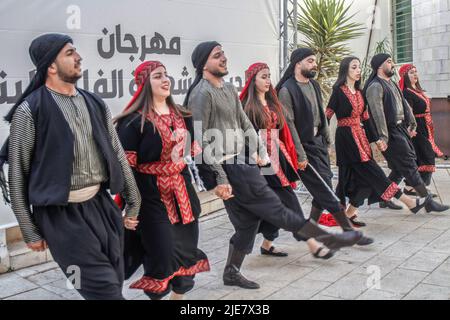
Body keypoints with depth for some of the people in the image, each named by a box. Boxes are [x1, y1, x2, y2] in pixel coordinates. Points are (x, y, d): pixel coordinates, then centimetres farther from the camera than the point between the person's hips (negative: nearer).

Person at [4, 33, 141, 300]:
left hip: (101, 204, 6)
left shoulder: (95, 104, 9)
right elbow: (18, 173, -4)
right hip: (61, 214, -5)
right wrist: (30, 230, -3)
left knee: (115, 284, 13)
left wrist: (134, 201, 14)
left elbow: (117, 154, 14)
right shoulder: (30, 110, -7)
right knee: (105, 290, -6)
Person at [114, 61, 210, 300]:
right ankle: (157, 294, 22)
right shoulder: (134, 121, -12)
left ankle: (178, 295, 32)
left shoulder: (181, 115, 9)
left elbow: (194, 151, 16)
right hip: (153, 196, -6)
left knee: (187, 251, 12)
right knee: (162, 256, -3)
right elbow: (125, 167, -14)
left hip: (182, 191, 7)